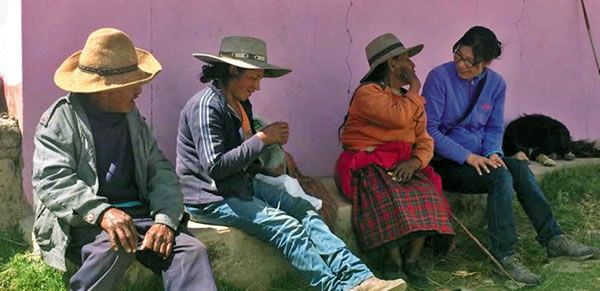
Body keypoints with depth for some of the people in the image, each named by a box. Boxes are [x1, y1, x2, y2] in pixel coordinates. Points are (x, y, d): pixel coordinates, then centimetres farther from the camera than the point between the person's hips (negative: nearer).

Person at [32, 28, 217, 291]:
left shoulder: (133, 120, 16)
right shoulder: (60, 119, -1)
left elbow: (161, 172, 10)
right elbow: (51, 181, -14)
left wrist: (165, 219, -11)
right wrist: (101, 212, -31)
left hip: (137, 214, 5)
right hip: (81, 221, -5)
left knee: (192, 250, -21)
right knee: (116, 246, -37)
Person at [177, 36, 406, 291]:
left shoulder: (241, 104, 12)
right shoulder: (206, 105, -17)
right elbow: (214, 166, -24)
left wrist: (272, 140, 2)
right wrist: (262, 139, -19)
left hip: (242, 185, 9)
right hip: (211, 198, -9)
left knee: (303, 209, -9)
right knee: (286, 226, -22)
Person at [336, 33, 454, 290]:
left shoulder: (411, 99, 17)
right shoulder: (368, 92, -7)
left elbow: (424, 140, 9)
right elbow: (399, 117, -25)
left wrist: (415, 161, -14)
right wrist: (414, 89, -7)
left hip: (403, 165, 6)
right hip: (369, 165, -6)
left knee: (428, 197, -22)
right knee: (392, 200, -33)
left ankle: (411, 260, -9)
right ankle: (393, 260, -12)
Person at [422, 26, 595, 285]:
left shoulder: (496, 84, 4)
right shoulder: (440, 77, -12)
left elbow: (495, 128, 12)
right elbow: (429, 129, -15)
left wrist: (492, 153, -11)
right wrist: (467, 156, -21)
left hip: (478, 156, 5)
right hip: (445, 163, -5)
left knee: (520, 169, -23)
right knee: (501, 178, -29)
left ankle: (553, 238, -18)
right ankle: (504, 255, -24)